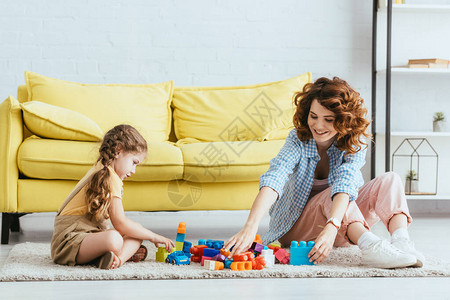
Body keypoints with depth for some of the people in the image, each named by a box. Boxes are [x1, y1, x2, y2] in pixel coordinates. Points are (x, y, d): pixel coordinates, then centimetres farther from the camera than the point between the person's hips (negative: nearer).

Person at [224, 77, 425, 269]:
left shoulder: (355, 143, -14)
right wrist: (250, 228, -53)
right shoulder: (298, 140, -18)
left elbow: (345, 183, -33)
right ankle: (370, 247, -56)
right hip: (297, 228, -2)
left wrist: (331, 227, -52)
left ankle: (401, 241, -46)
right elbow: (274, 179, -36)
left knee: (390, 180, -20)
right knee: (332, 192, -33)